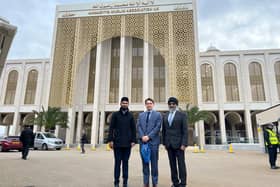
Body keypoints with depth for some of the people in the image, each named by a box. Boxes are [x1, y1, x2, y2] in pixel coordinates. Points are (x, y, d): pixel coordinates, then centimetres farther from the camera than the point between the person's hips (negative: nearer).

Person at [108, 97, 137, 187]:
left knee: (125, 162, 7)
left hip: (127, 143, 1)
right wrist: (110, 140, -6)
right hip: (117, 142, -1)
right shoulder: (115, 114, 5)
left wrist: (133, 140, -2)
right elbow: (111, 128, 1)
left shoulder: (130, 115, 7)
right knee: (117, 162, 4)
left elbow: (133, 129, 6)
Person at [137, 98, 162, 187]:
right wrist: (142, 136, -9)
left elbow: (157, 127, -4)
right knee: (145, 162, 7)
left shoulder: (158, 114, 6)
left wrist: (148, 136, -12)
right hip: (143, 141, 3)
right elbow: (138, 126, 7)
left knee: (154, 163, 2)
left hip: (153, 141, -3)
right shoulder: (141, 115, 16)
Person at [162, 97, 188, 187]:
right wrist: (164, 143, 8)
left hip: (178, 144, -4)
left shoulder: (182, 115, -3)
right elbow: (164, 131, 13)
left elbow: (185, 131, -8)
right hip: (169, 145, 5)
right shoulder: (165, 116, 12)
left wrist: (184, 144, -14)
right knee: (172, 164, 8)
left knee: (181, 164, 0)